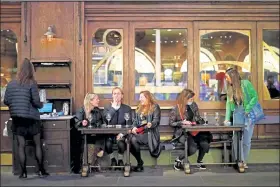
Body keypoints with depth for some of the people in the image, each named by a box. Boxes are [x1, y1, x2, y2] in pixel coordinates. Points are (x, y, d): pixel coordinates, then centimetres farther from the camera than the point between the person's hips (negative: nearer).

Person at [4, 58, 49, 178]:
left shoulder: (11, 84, 2)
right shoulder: (32, 83, -10)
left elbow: (6, 101, 5)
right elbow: (36, 102, -14)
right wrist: (41, 105, 7)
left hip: (17, 119, 3)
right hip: (31, 118, -3)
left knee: (21, 145, 7)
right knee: (38, 144, 8)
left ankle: (23, 172, 10)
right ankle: (41, 170, 12)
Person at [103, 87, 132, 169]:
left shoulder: (127, 108, 6)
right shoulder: (107, 107, 8)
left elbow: (128, 124, 0)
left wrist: (122, 133, -17)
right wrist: (113, 107, -11)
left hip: (121, 132, 0)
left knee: (121, 143, -31)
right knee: (108, 143, -30)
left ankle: (120, 160, 1)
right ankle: (112, 159, 2)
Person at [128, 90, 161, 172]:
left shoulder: (155, 107, 4)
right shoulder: (139, 108, 24)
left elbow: (156, 120, -7)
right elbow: (135, 120, 18)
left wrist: (150, 124, -30)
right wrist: (134, 127, -5)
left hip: (150, 132, -6)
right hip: (139, 131, 6)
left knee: (134, 139, -32)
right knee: (128, 138, -27)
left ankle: (140, 163, -13)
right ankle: (139, 162, -12)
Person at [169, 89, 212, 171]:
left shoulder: (194, 105, 6)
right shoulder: (175, 109, -8)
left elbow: (198, 117, 16)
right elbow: (171, 123, -3)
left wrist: (200, 120, -6)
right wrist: (182, 122, -16)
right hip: (182, 132, -5)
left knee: (205, 144, -20)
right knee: (193, 149, -28)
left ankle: (199, 161, 9)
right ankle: (179, 159, 2)